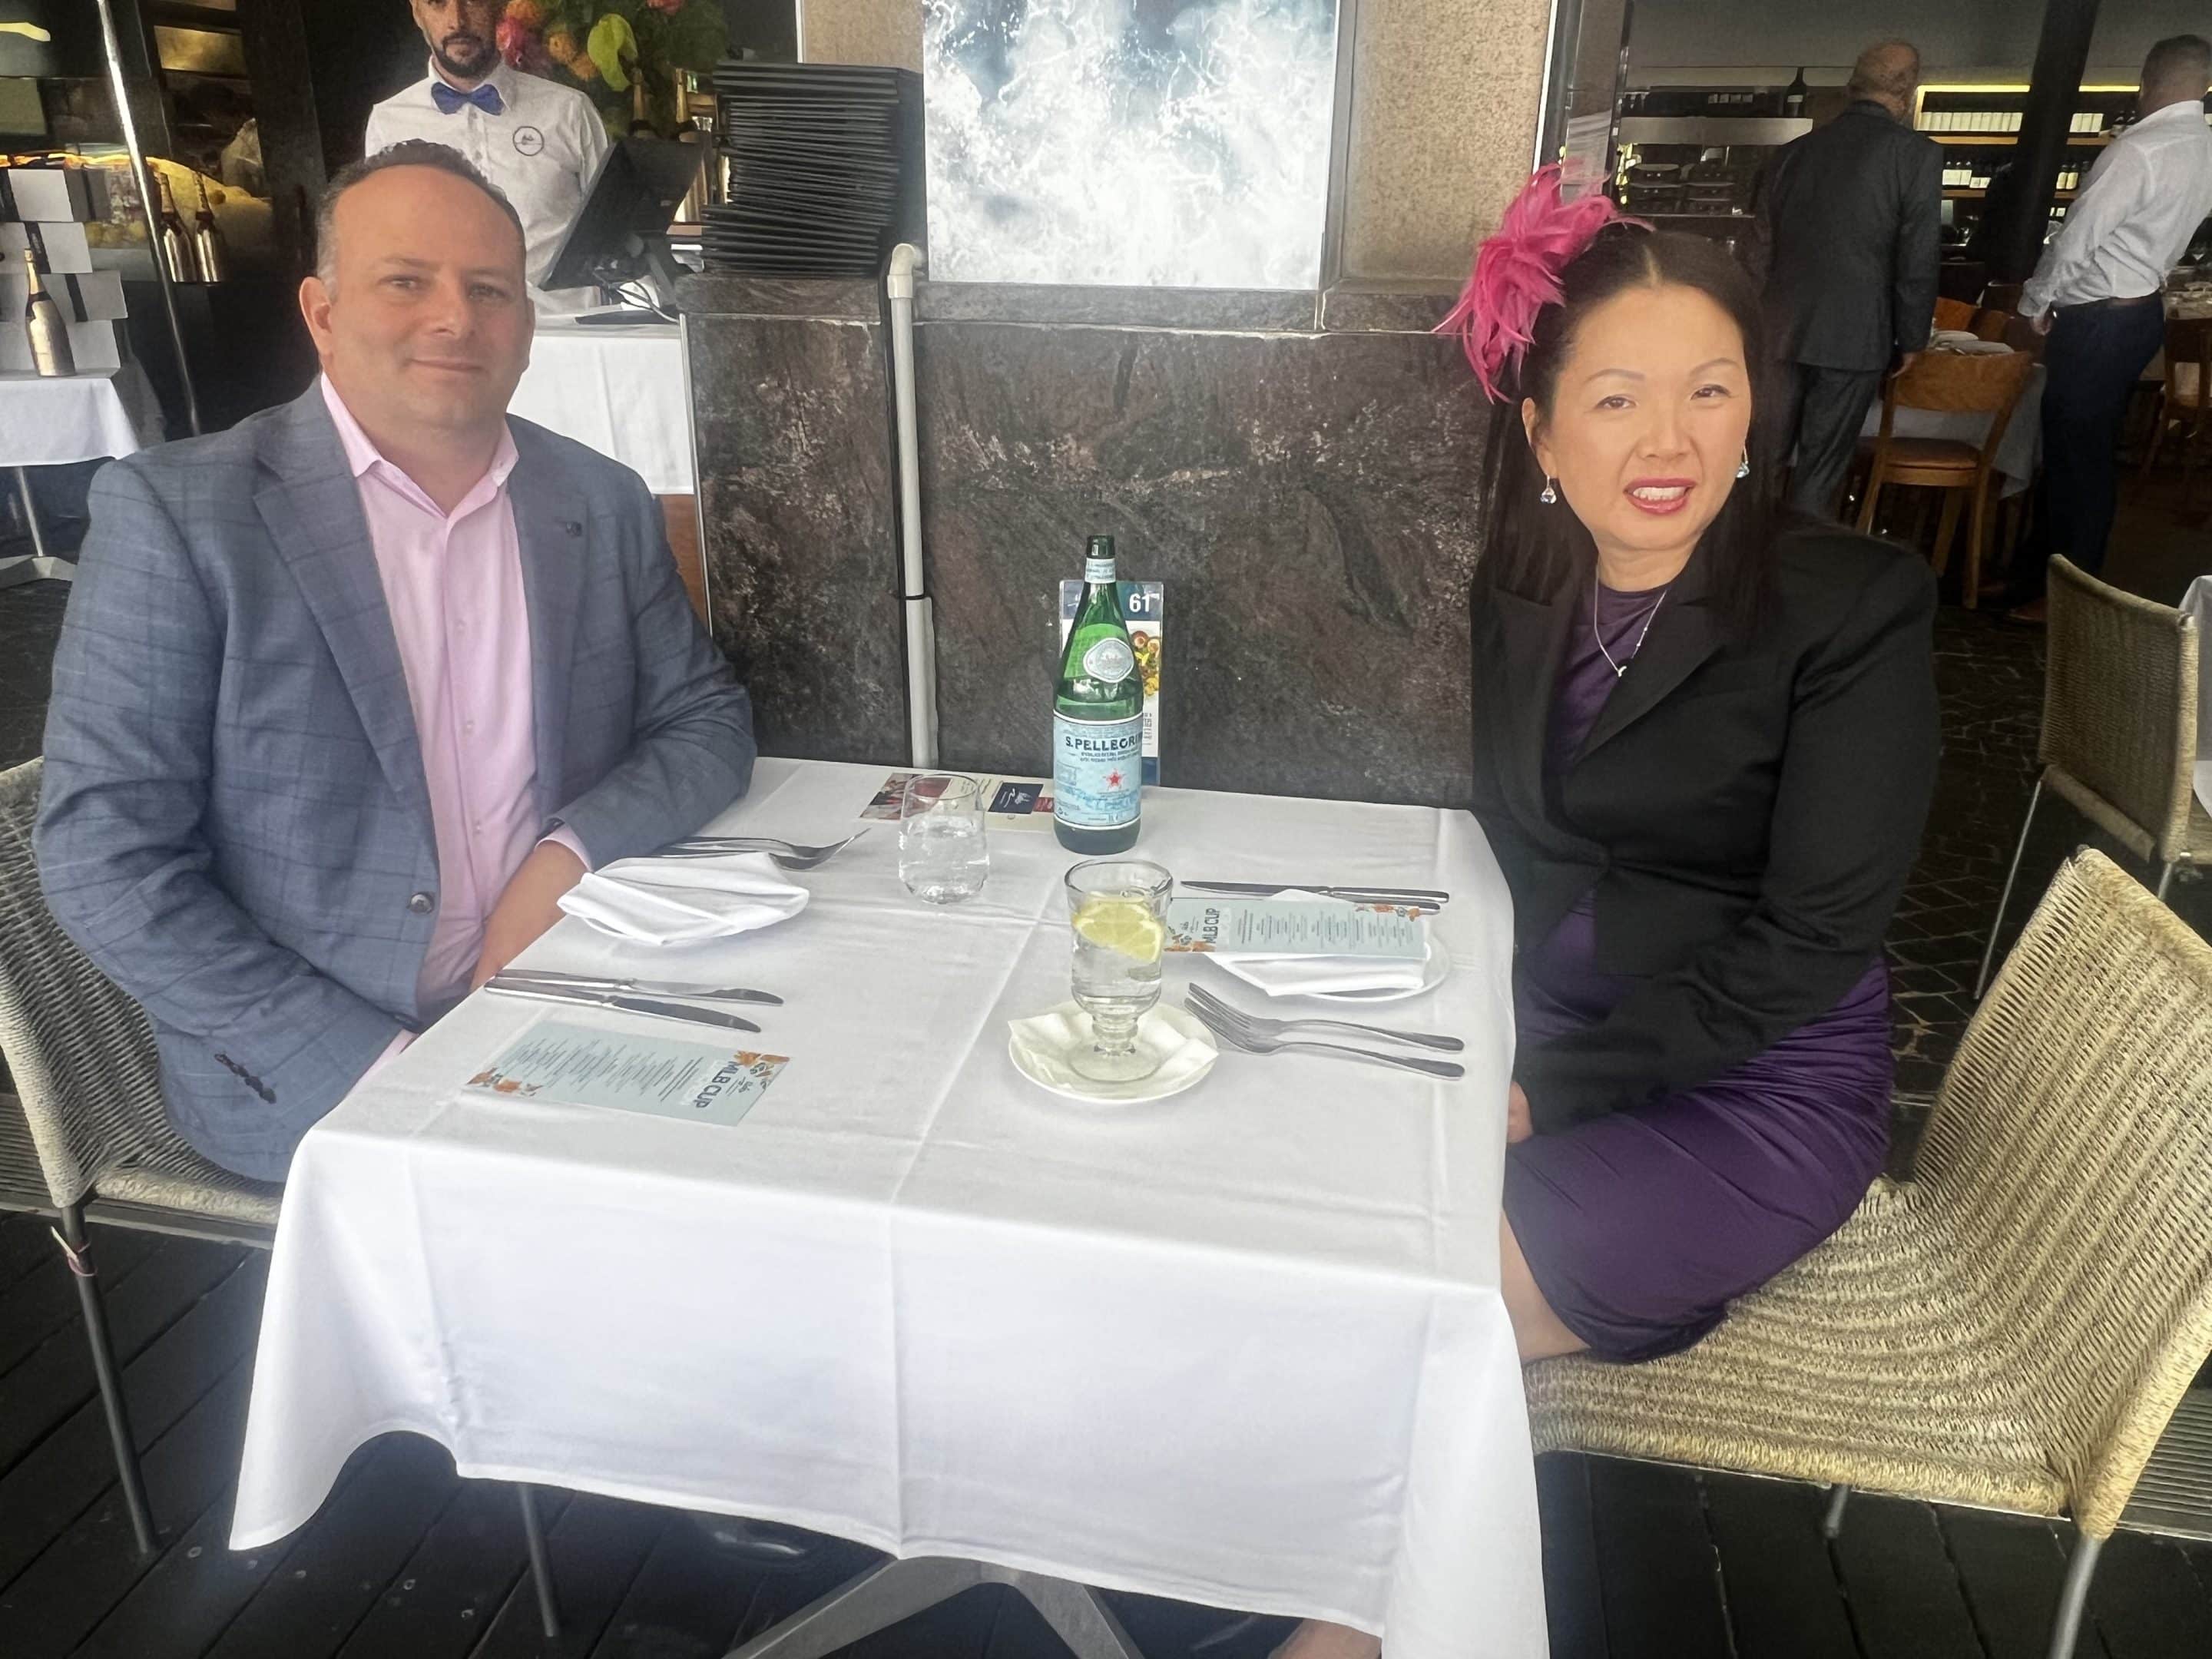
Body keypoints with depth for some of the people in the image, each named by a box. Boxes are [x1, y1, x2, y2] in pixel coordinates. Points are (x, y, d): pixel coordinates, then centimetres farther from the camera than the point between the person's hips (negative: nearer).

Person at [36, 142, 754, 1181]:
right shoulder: (175, 510, -7)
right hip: (305, 1078, -4)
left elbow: (708, 719, 9)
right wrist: (377, 1070, -17)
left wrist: (573, 851, -11)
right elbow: (102, 858, -9)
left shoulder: (602, 504, 5)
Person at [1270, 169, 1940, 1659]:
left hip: (1753, 1089, -5)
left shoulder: (1856, 608, -14)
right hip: (1545, 1027, 6)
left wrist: (1550, 1087, -21)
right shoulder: (1521, 590, 3)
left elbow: (1810, 942, -17)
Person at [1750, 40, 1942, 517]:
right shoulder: (1917, 154, -6)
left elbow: (1761, 250, 11)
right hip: (1852, 338, -4)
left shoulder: (1794, 152, 8)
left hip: (1778, 334, 4)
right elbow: (1918, 262, -8)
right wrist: (1910, 340, 3)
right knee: (1820, 472, 3)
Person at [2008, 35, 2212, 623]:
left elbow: (2077, 237, -18)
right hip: (2141, 310, 9)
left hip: (2097, 321, -9)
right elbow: (2158, 238, 14)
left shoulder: (2139, 150, -19)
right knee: (2088, 452, 14)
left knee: (2074, 457, -1)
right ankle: (2042, 574, 24)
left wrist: (2035, 303, -3)